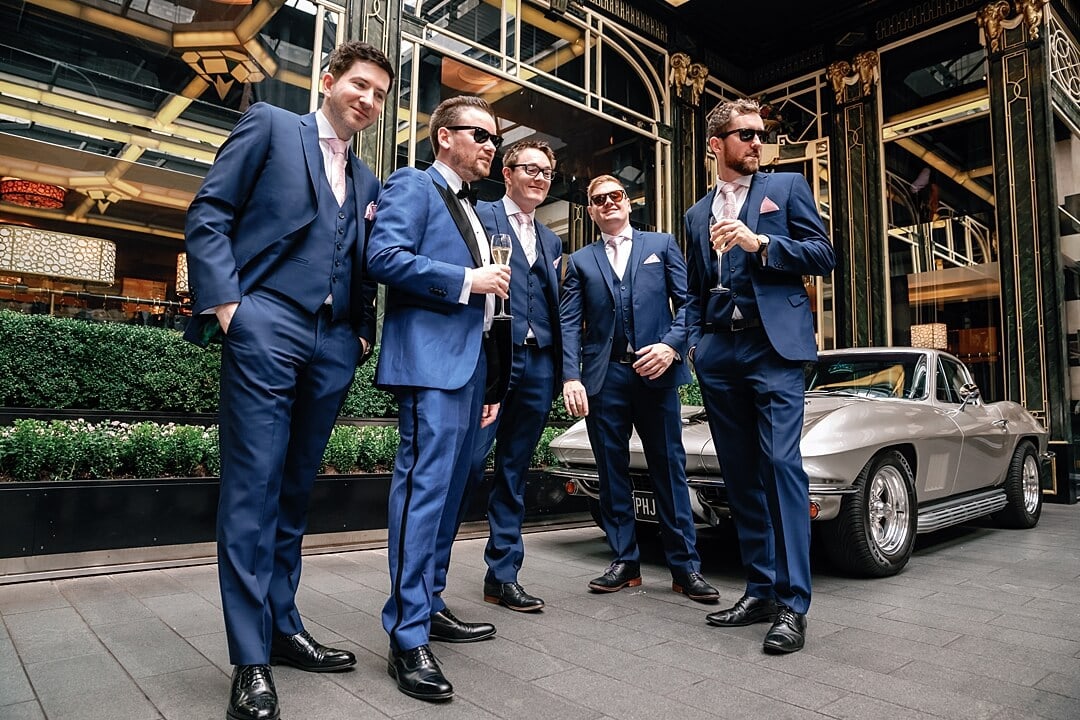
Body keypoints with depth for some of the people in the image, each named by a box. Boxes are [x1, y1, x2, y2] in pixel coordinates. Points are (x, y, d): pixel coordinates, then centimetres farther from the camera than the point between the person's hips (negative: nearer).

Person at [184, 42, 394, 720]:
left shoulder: (367, 181, 23)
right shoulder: (270, 126, 9)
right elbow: (209, 214, 1)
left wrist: (364, 332, 10)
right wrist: (225, 302, -10)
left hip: (333, 347, 6)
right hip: (266, 330, -5)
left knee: (296, 490, 10)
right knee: (253, 488, -6)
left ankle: (282, 627, 21)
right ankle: (251, 660, 1)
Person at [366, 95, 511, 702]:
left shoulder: (472, 209, 26)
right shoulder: (413, 186, 2)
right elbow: (385, 256, -16)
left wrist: (492, 383, 20)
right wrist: (467, 279, -13)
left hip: (473, 361, 9)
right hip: (432, 359, -9)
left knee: (451, 487, 13)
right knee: (425, 485, -11)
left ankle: (430, 604, 25)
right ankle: (409, 636, -4)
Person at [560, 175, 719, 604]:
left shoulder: (662, 245, 12)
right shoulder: (580, 262, 14)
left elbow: (687, 302, 3)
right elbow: (569, 324, 4)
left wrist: (671, 345, -14)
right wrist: (571, 377, -9)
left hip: (655, 372, -1)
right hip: (604, 377, 2)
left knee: (669, 469, 2)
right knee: (612, 472, 6)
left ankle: (685, 566, 10)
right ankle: (624, 561, 18)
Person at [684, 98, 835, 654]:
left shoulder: (787, 187, 11)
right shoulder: (698, 214, 21)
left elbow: (823, 255, 2)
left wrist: (759, 243, -10)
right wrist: (694, 342, 11)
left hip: (774, 346, -4)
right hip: (718, 356, 4)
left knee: (782, 464, -12)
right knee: (740, 473, 5)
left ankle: (792, 604, -6)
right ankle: (760, 590, 15)